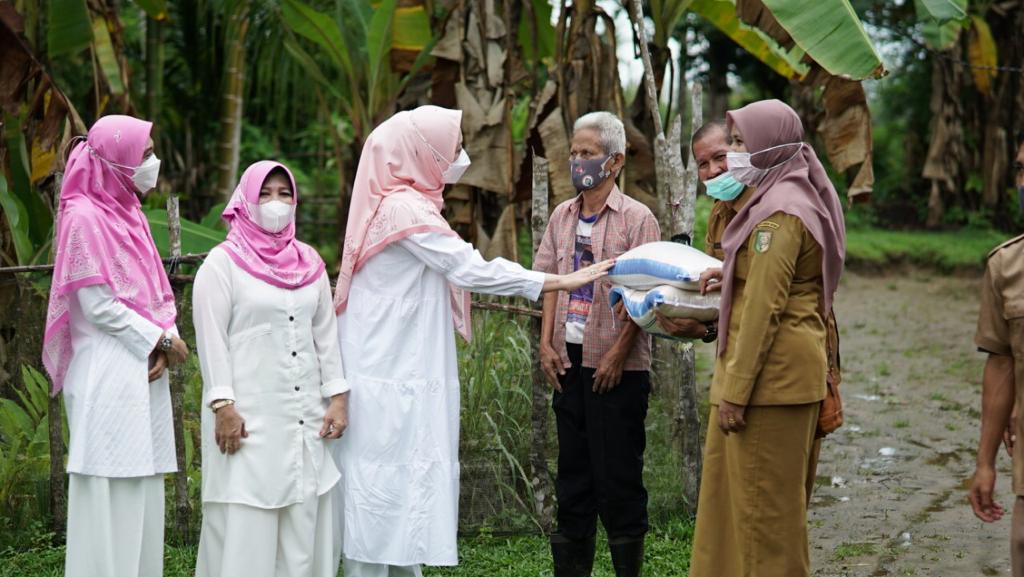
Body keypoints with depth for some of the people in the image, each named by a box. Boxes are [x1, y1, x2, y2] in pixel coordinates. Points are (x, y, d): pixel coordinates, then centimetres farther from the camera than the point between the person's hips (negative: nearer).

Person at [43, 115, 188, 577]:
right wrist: (161, 340, -7)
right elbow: (99, 306, -14)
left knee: (140, 489, 8)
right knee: (110, 493, -6)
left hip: (143, 372, 8)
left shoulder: (128, 213, 15)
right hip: (109, 375, -8)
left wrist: (161, 346, -3)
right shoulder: (85, 217, -10)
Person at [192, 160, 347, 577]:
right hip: (248, 416, -5)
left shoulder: (310, 263, 13)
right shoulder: (222, 263, -3)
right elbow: (211, 338, -8)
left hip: (305, 416, 5)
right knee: (245, 525, -5)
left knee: (303, 523, 5)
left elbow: (326, 334, 13)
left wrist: (337, 397, 5)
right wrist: (223, 406, -15)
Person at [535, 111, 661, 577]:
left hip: (616, 365, -5)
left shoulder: (637, 219, -7)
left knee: (618, 473, -1)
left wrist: (618, 354, -15)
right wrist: (547, 343, 3)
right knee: (573, 469, 11)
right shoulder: (562, 216, 10)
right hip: (569, 360, 6)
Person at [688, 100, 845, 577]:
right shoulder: (783, 199, 16)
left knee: (764, 501, -3)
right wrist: (728, 277, 12)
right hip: (787, 370, 10)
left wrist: (736, 390, -19)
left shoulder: (779, 213, -15)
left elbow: (764, 308, -19)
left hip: (772, 373, -10)